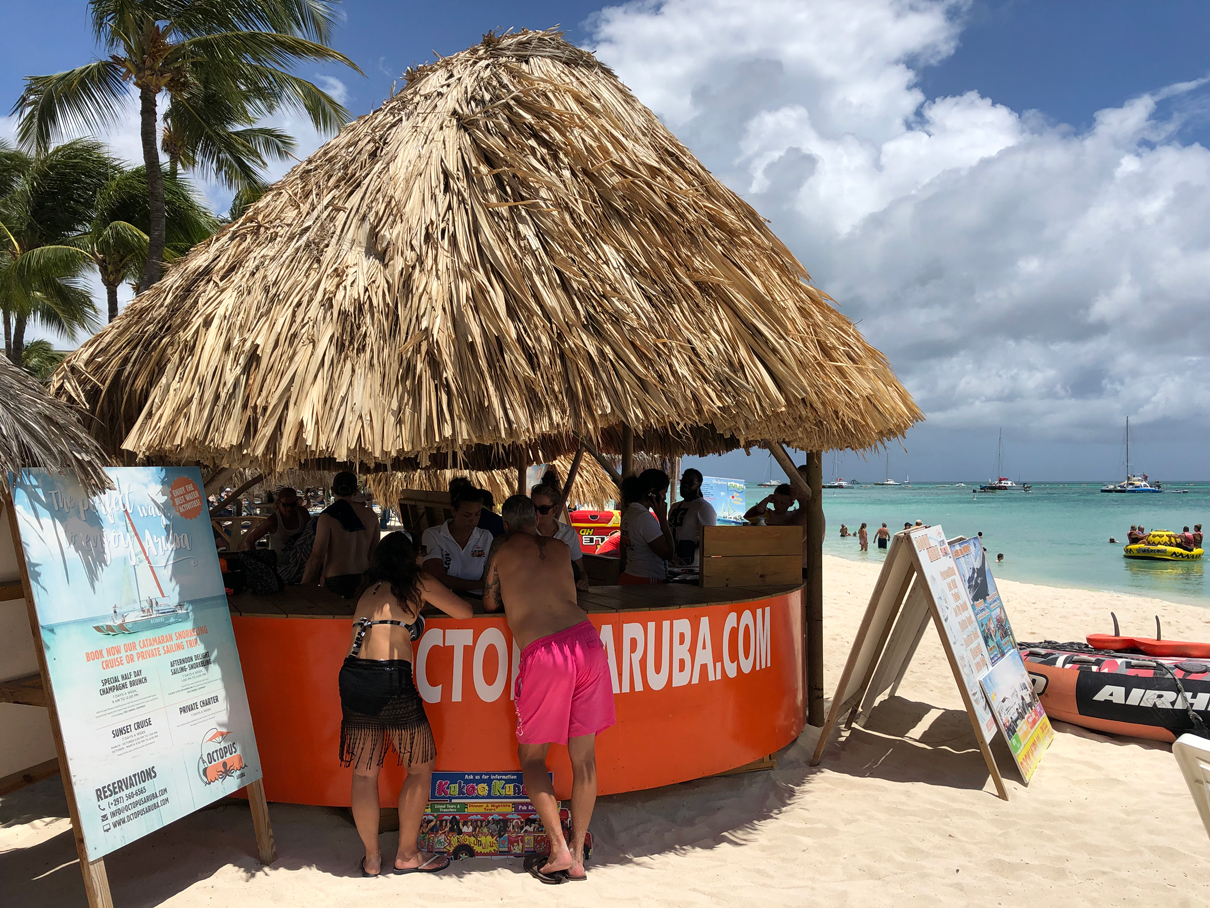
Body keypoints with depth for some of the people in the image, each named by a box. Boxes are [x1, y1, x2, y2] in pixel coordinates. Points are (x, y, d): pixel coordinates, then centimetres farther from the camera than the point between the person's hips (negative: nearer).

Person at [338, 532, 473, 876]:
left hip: (352, 677, 6)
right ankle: (407, 855, 17)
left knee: (364, 772, 14)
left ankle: (371, 859, 22)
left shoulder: (368, 586, 20)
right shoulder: (418, 582, 7)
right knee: (421, 767, 11)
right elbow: (465, 612, 12)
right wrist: (434, 592, 32)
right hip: (391, 681, -5)